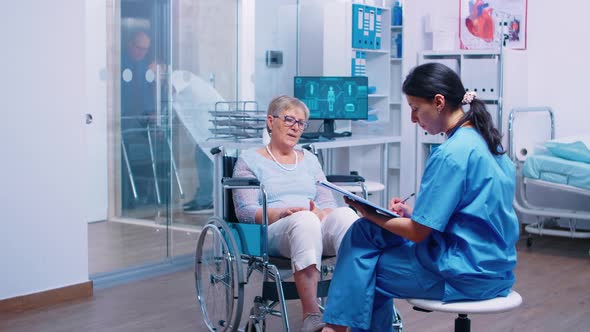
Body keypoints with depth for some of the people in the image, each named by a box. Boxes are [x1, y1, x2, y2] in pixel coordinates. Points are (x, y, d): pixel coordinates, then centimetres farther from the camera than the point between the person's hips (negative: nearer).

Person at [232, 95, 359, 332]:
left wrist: (320, 213, -10)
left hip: (318, 226, 4)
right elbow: (244, 210, 0)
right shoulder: (250, 160, 13)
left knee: (345, 214, -33)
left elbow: (329, 204, 16)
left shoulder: (310, 159, 27)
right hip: (274, 233, -3)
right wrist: (283, 212, -18)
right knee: (304, 220, -40)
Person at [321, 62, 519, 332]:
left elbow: (417, 233, -16)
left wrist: (371, 215, -1)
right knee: (364, 232, 10)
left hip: (467, 275, -9)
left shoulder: (451, 155, -21)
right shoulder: (482, 140, 7)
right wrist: (412, 212, 7)